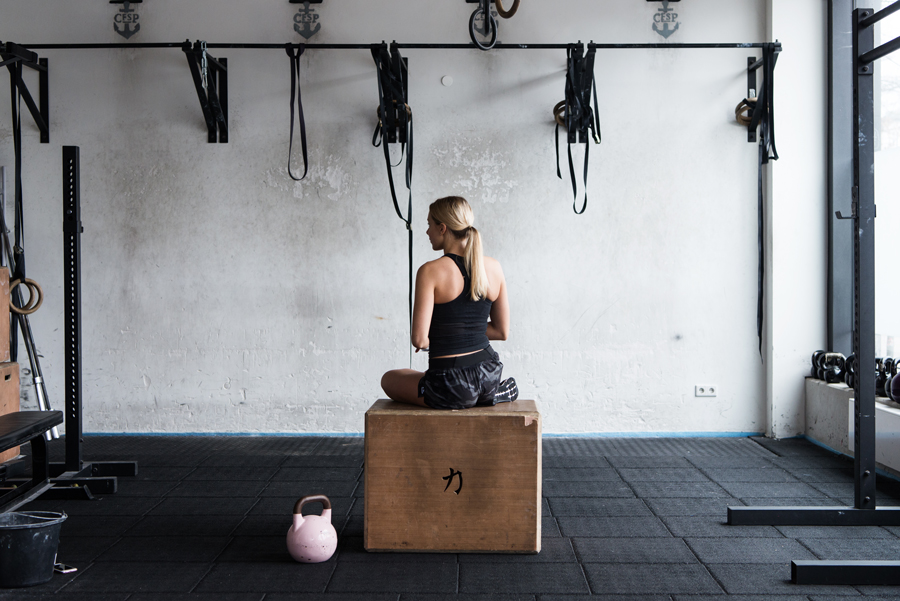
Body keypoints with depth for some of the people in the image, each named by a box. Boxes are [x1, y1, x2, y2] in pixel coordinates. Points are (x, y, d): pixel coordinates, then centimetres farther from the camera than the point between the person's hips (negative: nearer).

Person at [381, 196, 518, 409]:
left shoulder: (430, 272, -16)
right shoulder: (494, 268, 1)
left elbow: (419, 339, -18)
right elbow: (502, 331, 7)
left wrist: (426, 339, 4)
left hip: (449, 389, -8)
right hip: (489, 375, 8)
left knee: (389, 379, 24)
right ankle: (489, 394, 14)